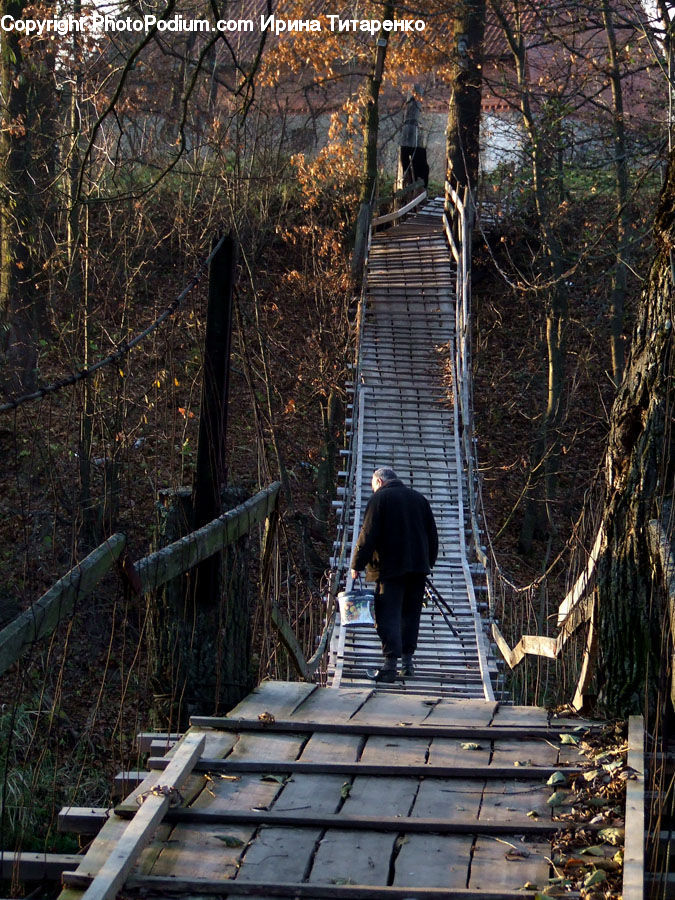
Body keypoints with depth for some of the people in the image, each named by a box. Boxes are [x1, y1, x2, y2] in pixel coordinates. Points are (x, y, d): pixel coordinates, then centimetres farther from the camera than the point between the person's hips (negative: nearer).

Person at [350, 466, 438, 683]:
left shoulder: (379, 498, -3)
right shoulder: (419, 499, 15)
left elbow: (368, 535, -8)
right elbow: (432, 535, 18)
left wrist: (357, 565, -3)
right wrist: (429, 562, 26)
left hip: (390, 568, -6)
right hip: (418, 568, 6)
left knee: (388, 616, -7)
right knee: (411, 614, 13)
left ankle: (390, 665, -15)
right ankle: (407, 661, 15)